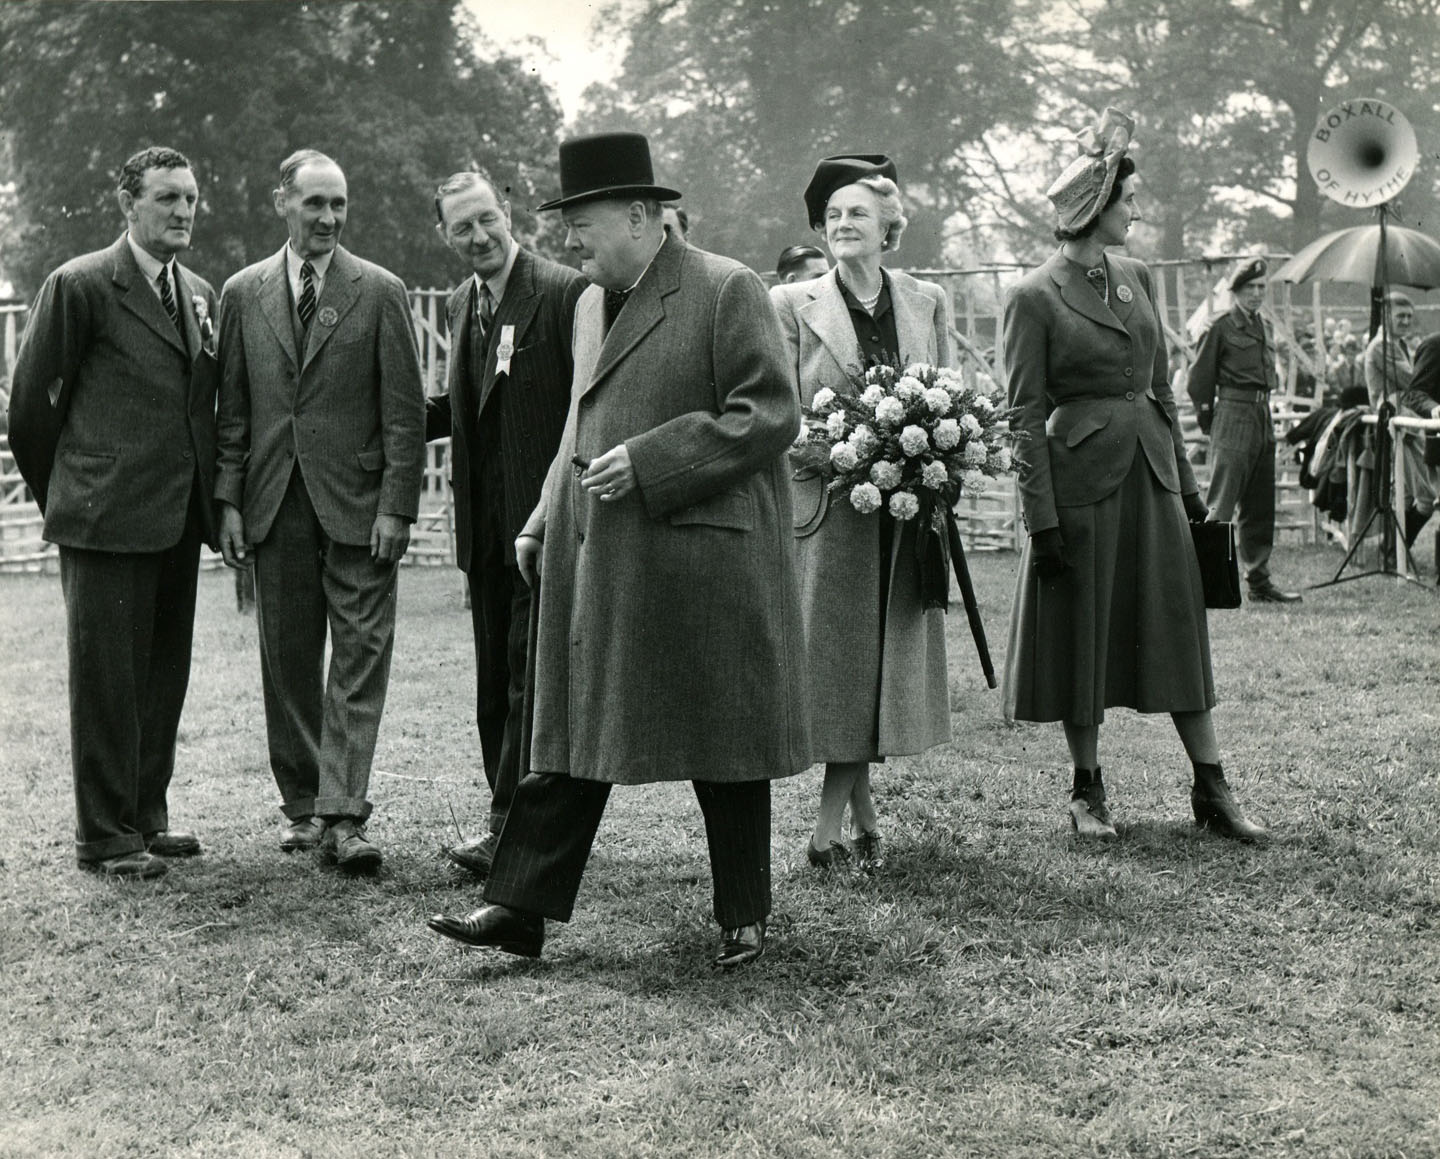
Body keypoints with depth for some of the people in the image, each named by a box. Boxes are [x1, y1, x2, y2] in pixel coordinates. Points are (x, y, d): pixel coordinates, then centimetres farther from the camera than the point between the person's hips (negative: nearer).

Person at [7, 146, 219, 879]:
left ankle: (145, 815, 25)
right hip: (107, 518, -7)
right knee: (107, 679, -1)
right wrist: (61, 493, 5)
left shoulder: (201, 295, 14)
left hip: (178, 518, 7)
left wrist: (212, 501, 13)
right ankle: (104, 837, 7)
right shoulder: (81, 286, -7)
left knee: (164, 674, 13)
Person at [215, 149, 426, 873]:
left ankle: (343, 814, -6)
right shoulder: (243, 293, 9)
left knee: (360, 657, -6)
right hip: (275, 502, 3)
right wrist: (229, 499, 3)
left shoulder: (379, 291, 2)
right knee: (288, 658, 7)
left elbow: (405, 410, -1)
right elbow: (232, 407, 11)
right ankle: (301, 804, 18)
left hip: (357, 505, -2)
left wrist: (396, 506, -9)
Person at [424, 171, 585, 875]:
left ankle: (512, 830, -1)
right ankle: (515, 819, 22)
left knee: (531, 679, -5)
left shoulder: (565, 293, -11)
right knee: (495, 684, 13)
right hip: (485, 527, 8)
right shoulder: (461, 304, 14)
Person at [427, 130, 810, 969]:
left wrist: (648, 461, -18)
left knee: (724, 751, 4)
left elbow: (769, 417, -14)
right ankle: (520, 906, 9)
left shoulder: (726, 291, -8)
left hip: (702, 561, -7)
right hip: (595, 563, 7)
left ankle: (745, 917, 18)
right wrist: (544, 526, 13)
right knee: (572, 738, 7)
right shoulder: (591, 305, 16)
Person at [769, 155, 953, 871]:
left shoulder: (927, 303, 10)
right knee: (832, 652, -1)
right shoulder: (792, 305, 1)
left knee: (884, 653, 5)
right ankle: (862, 809, 11)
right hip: (828, 504, -3)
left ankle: (832, 819, 15)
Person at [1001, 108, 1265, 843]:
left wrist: (1186, 480, 15)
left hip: (1150, 471, 6)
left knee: (1178, 624, 6)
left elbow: (1160, 386, 16)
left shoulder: (1136, 278, 11)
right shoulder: (1034, 298, -8)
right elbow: (1025, 416, -9)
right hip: (1082, 476, -6)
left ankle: (1211, 789, 13)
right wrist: (1041, 519, -13)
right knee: (1082, 634, 3)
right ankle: (1087, 790, 17)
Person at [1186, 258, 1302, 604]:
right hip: (1232, 416, -7)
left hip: (1264, 417, 7)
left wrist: (1262, 408, 18)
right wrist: (1210, 422, 0)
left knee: (1261, 507, 9)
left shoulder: (1266, 328, 16)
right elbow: (1199, 380, -3)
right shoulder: (1221, 327, -5)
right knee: (1222, 504, -10)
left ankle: (1259, 581, 14)